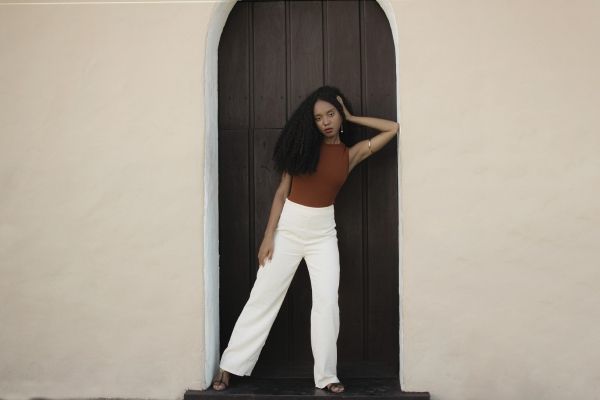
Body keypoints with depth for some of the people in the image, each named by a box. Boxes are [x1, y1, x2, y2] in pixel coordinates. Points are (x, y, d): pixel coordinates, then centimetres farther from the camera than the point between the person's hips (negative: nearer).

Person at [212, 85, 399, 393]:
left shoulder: (351, 154, 2)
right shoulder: (305, 144, -2)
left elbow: (393, 128, 3)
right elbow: (282, 191, -3)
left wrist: (351, 117, 3)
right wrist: (268, 235, -9)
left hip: (323, 232, 1)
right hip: (288, 227, -1)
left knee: (327, 302, -5)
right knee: (263, 298, 2)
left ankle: (326, 376, 7)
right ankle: (230, 366, 12)